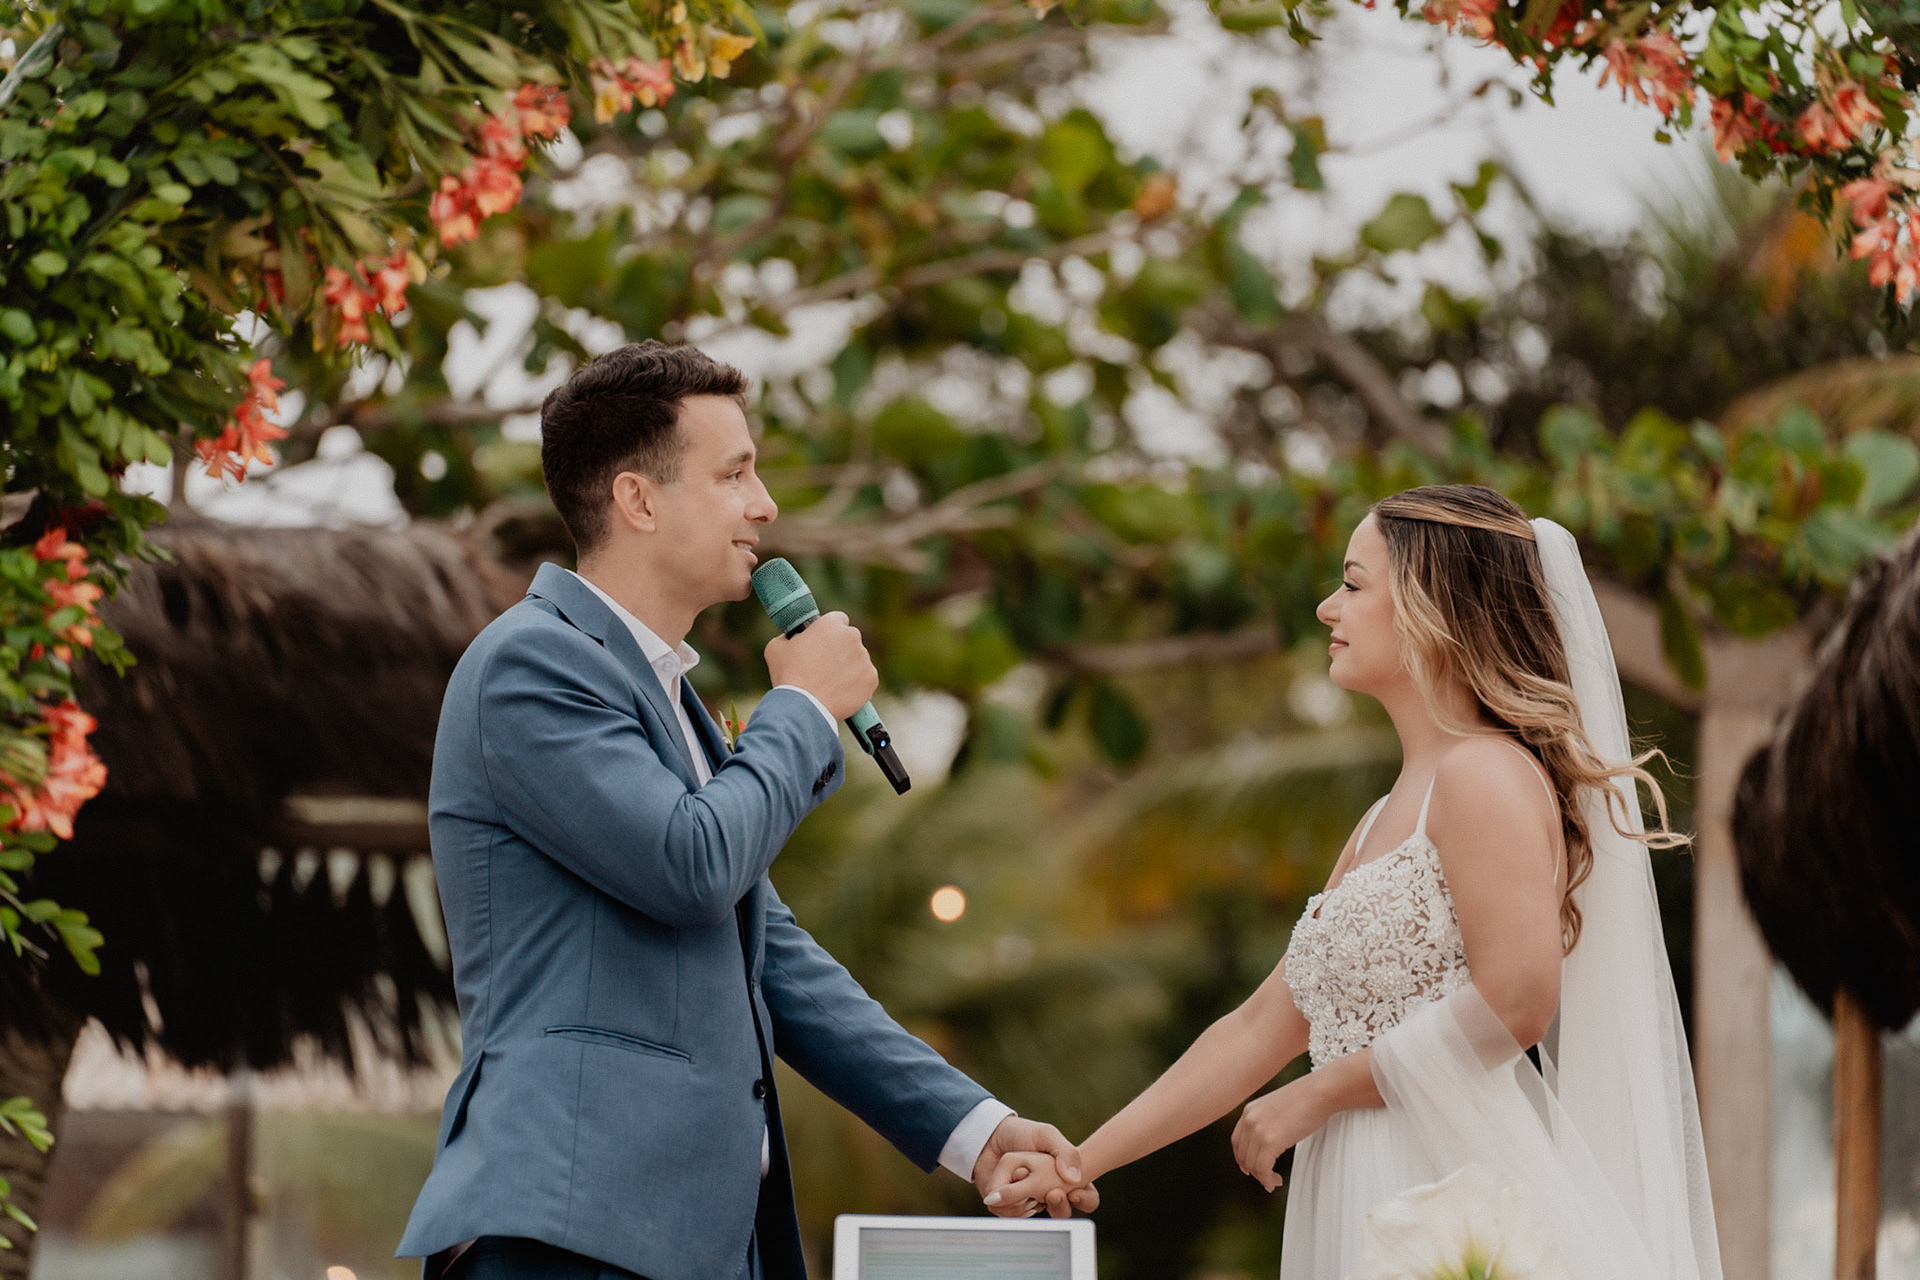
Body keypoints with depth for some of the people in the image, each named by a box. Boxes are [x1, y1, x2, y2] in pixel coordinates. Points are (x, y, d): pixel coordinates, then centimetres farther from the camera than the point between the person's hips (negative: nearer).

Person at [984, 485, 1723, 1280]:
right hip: (1366, 1203, 8)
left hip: (1455, 1199, -8)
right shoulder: (1383, 824, 20)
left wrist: (1317, 1094, -10)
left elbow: (1515, 997, -20)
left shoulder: (1487, 774, -8)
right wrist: (1080, 1163, 14)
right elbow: (1260, 1028, 20)